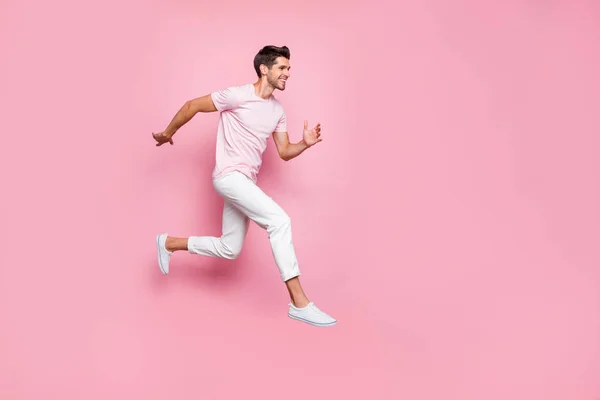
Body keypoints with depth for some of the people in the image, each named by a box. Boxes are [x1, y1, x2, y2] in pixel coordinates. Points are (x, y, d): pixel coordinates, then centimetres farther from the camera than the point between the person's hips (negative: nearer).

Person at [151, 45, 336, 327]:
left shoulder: (278, 110, 10)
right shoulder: (237, 96, -12)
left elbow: (284, 152, 13)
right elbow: (191, 106, -3)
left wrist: (305, 143, -7)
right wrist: (168, 133, 7)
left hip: (246, 181, 9)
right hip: (229, 176, -9)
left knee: (229, 249, 14)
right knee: (280, 221, -25)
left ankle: (169, 243, 33)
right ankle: (300, 304, -24)